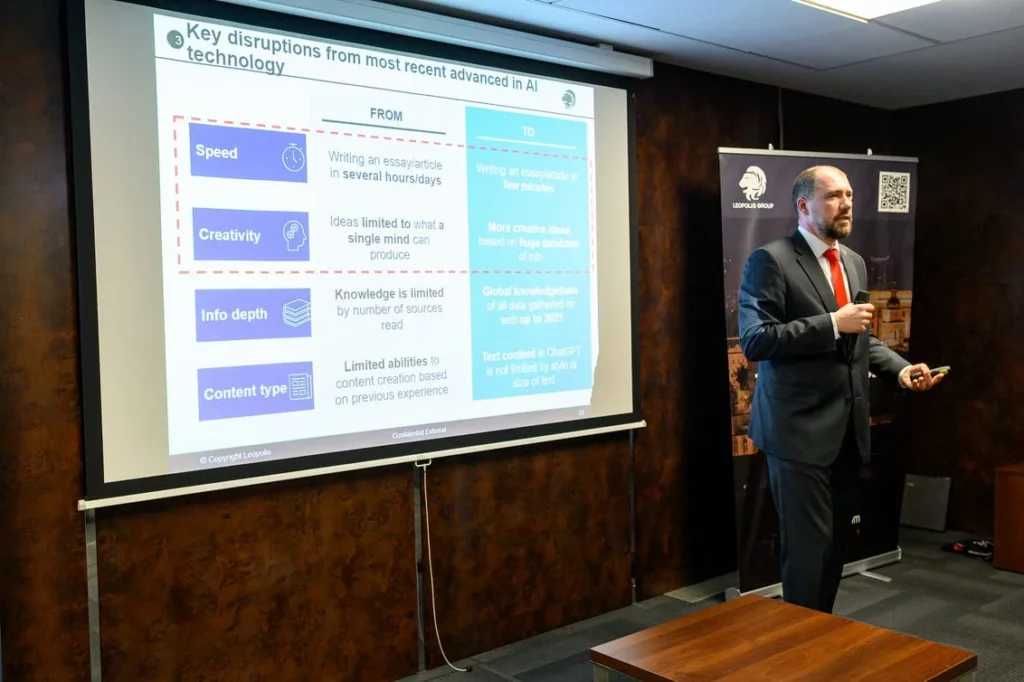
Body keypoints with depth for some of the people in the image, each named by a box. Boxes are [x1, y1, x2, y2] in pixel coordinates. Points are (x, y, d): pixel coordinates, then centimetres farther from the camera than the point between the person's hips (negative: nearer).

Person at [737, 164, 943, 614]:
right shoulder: (771, 260, -10)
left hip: (848, 429, 8)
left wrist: (900, 369, 6)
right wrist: (831, 323, -22)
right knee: (807, 546, -1)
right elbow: (754, 341, -19)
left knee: (837, 544, 15)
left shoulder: (854, 262, 14)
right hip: (800, 430, -7)